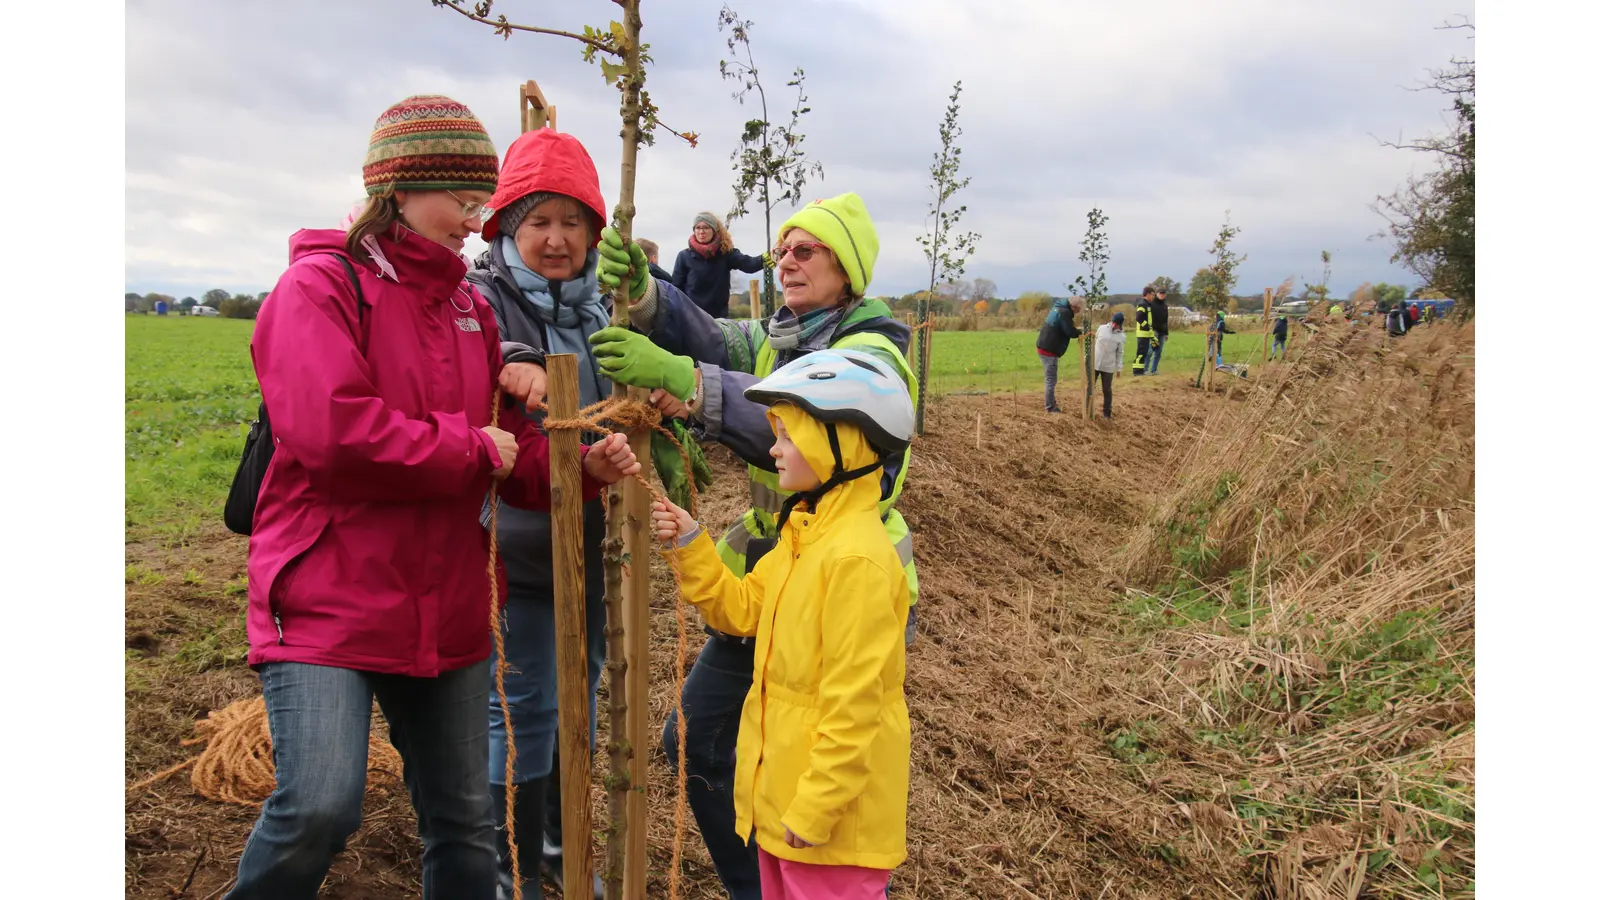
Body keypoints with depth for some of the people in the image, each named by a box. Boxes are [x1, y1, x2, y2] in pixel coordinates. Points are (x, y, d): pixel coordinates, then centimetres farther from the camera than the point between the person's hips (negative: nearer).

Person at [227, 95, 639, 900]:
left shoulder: (468, 307, 13)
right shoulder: (320, 287, -7)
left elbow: (513, 456, 12)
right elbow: (331, 432, -23)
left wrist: (583, 465, -9)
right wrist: (469, 448, -14)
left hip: (445, 611, 7)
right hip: (328, 601, -6)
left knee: (463, 819, 13)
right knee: (319, 808, -16)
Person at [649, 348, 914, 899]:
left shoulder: (858, 558, -25)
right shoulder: (805, 533, 5)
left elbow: (851, 706, -24)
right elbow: (742, 609, 13)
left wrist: (815, 811, -20)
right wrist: (690, 546, 0)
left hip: (829, 811, -9)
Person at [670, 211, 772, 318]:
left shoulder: (726, 253, -1)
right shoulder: (685, 256, -2)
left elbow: (747, 263, -18)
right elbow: (676, 287, 1)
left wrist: (764, 259, -40)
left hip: (719, 317, 1)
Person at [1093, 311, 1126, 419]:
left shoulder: (1121, 337, -3)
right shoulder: (1101, 328, -1)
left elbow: (1119, 354, 3)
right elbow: (1094, 342, 8)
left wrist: (1119, 368, 2)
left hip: (1108, 367, -1)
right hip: (1094, 363, 1)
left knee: (1106, 390, 6)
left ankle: (1107, 413, 18)